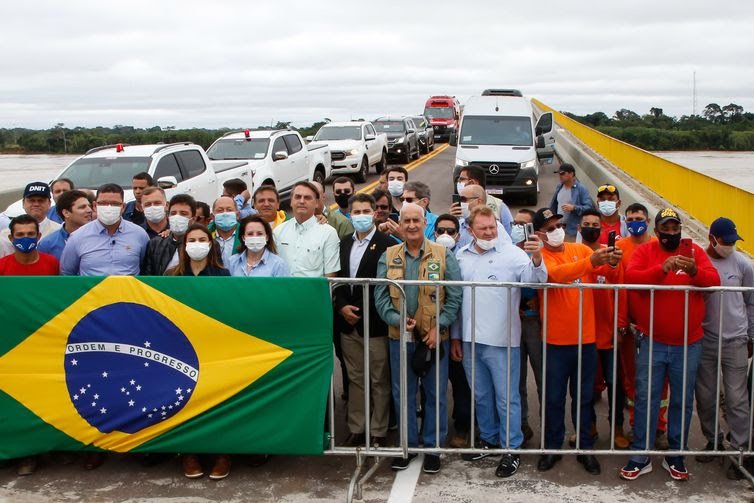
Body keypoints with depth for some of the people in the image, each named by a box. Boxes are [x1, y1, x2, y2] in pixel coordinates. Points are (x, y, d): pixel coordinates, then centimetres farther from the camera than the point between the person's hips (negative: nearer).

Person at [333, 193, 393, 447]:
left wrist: (363, 311, -14)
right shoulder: (344, 243, 11)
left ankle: (378, 432, 14)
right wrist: (342, 306, -3)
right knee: (355, 379, 14)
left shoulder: (386, 244, -8)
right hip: (348, 323, 6)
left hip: (374, 324, -6)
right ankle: (356, 429, 24)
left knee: (379, 381, 4)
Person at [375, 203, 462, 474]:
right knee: (402, 392, 10)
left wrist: (439, 327, -11)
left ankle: (433, 446, 19)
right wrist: (397, 319, -15)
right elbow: (380, 296, 1)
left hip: (434, 337, -2)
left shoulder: (443, 255, -1)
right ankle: (408, 444, 24)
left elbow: (454, 296, -3)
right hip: (400, 337, 2)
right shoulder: (388, 256, 5)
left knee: (436, 393, 6)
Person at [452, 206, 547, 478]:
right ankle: (489, 439, 35)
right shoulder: (461, 257, 7)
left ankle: (511, 449, 14)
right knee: (481, 395, 19)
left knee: (507, 397, 3)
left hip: (501, 340, -5)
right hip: (469, 340, 5)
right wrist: (455, 337, 12)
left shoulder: (512, 253, -7)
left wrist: (537, 259, -40)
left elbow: (535, 280, -19)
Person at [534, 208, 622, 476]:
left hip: (586, 338, 3)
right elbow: (556, 274, -28)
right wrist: (590, 261, -41)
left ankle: (585, 448, 25)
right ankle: (553, 447, 22)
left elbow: (607, 272, -10)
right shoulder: (540, 257, -6)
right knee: (554, 398, 8)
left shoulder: (581, 249, 4)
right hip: (555, 341, -3)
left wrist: (611, 263, -34)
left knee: (583, 397, 13)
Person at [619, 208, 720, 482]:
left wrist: (694, 271, -28)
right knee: (645, 399, 3)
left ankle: (676, 456, 24)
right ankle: (640, 457, 13)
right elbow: (630, 278, -15)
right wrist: (662, 269, -29)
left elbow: (714, 280, -7)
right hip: (651, 342, -1)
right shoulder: (645, 251, 0)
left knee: (682, 401, 10)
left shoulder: (694, 251, 4)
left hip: (688, 343, 2)